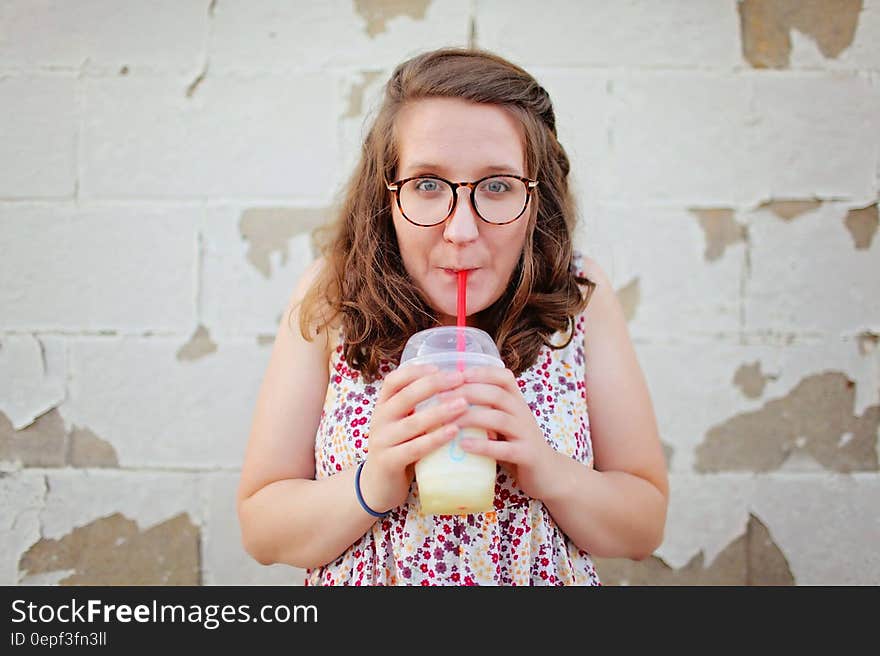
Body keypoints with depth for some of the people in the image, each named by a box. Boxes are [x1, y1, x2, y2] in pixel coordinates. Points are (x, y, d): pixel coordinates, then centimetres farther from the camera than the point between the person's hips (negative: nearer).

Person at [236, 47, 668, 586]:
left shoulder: (581, 294, -14)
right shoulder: (331, 296, -16)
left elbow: (646, 528, -11)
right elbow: (260, 530, -14)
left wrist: (546, 471, -28)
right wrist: (372, 485, -31)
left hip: (548, 574, 1)